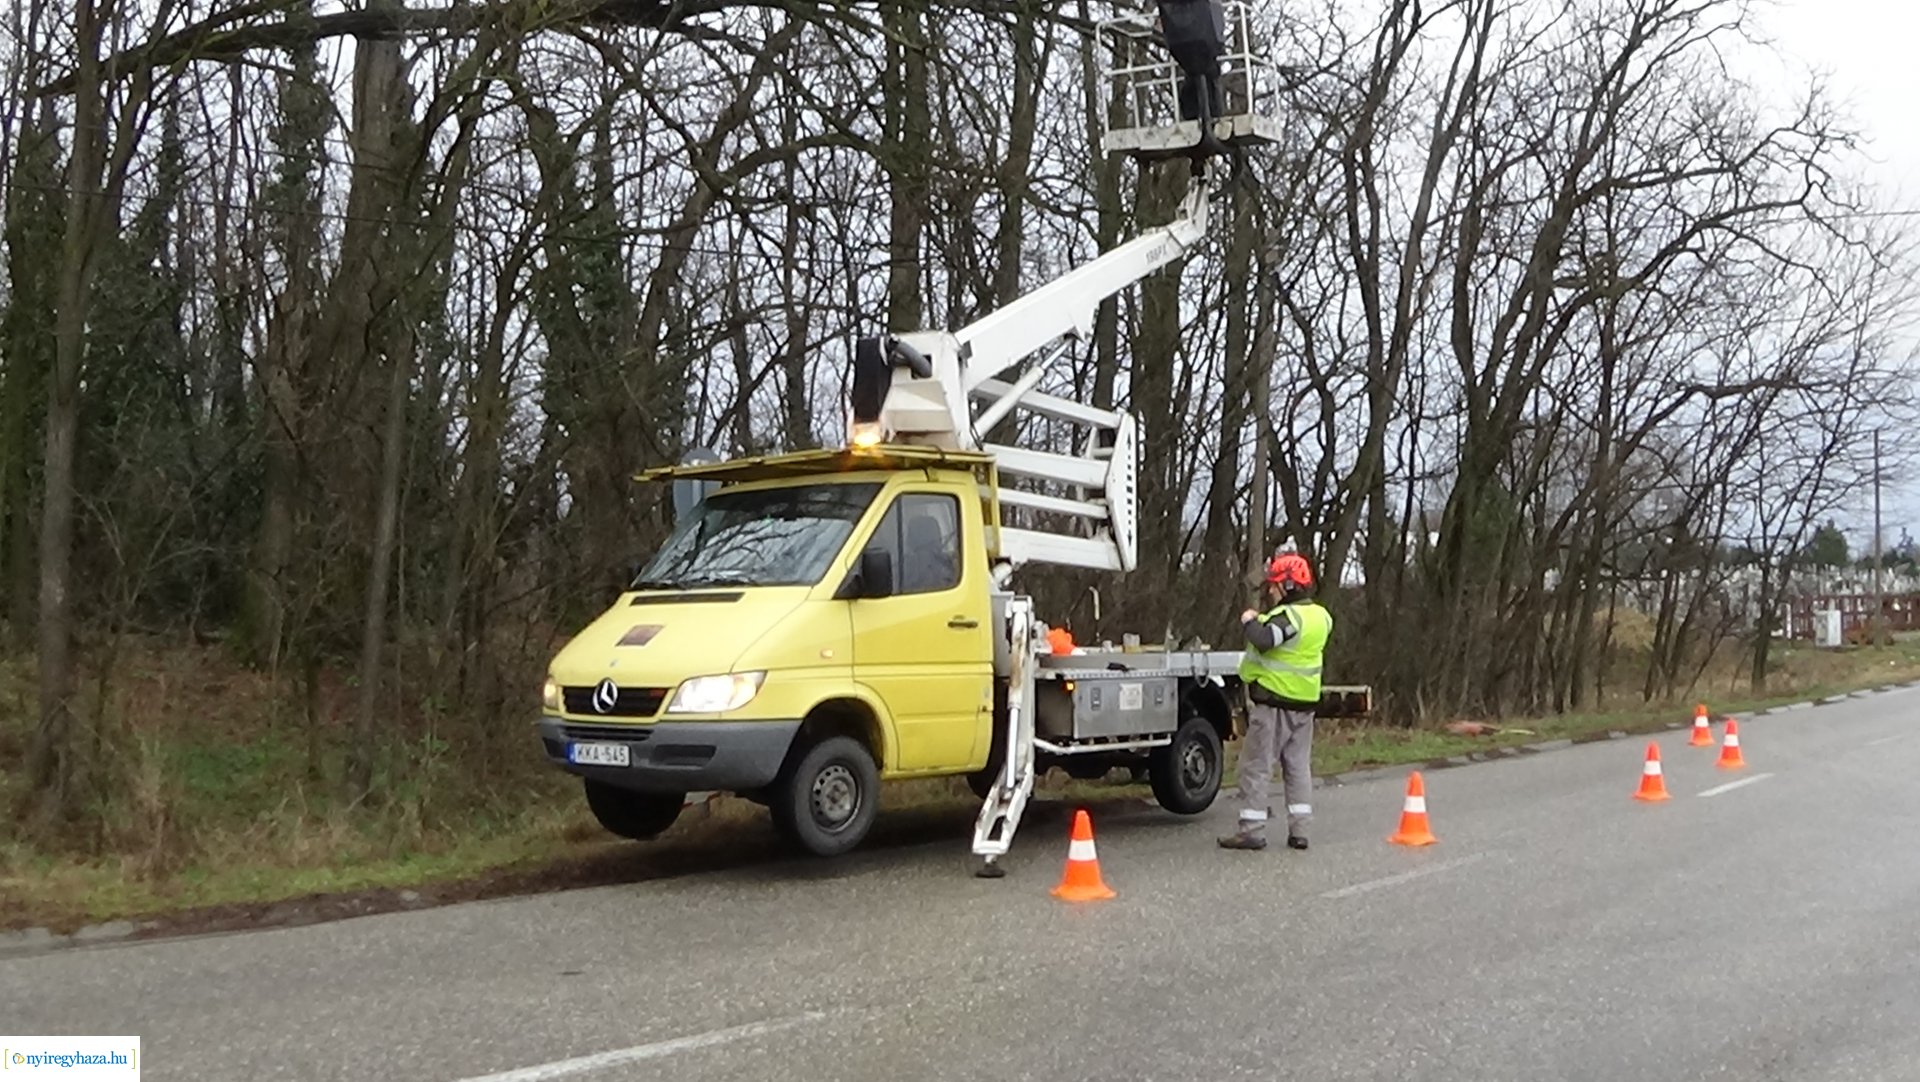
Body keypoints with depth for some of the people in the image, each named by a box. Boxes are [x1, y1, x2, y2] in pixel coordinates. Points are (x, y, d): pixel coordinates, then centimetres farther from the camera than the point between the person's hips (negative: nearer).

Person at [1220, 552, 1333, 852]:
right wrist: (1262, 621, 11)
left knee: (1257, 765, -1)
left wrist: (1249, 621, -17)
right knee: (1298, 765, 12)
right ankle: (1299, 830, 12)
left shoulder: (1288, 616, -19)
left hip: (1273, 700, -8)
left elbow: (1264, 639, -35)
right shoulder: (1320, 616, 9)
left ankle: (1252, 829, -1)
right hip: (1305, 701, 8)